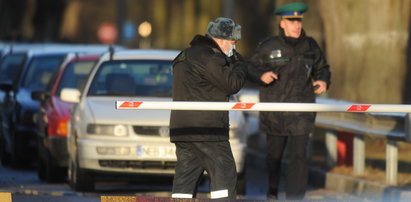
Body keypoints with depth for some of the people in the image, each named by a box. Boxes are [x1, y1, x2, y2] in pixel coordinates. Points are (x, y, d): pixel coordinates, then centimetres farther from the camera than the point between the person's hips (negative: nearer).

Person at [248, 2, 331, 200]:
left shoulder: (309, 46, 0)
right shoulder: (268, 46, -7)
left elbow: (322, 68, 12)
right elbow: (251, 68, 1)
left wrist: (323, 82, -9)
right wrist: (261, 75, -20)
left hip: (301, 114, 0)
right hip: (274, 113, 0)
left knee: (298, 156, -12)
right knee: (274, 153, 17)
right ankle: (273, 190, 44)